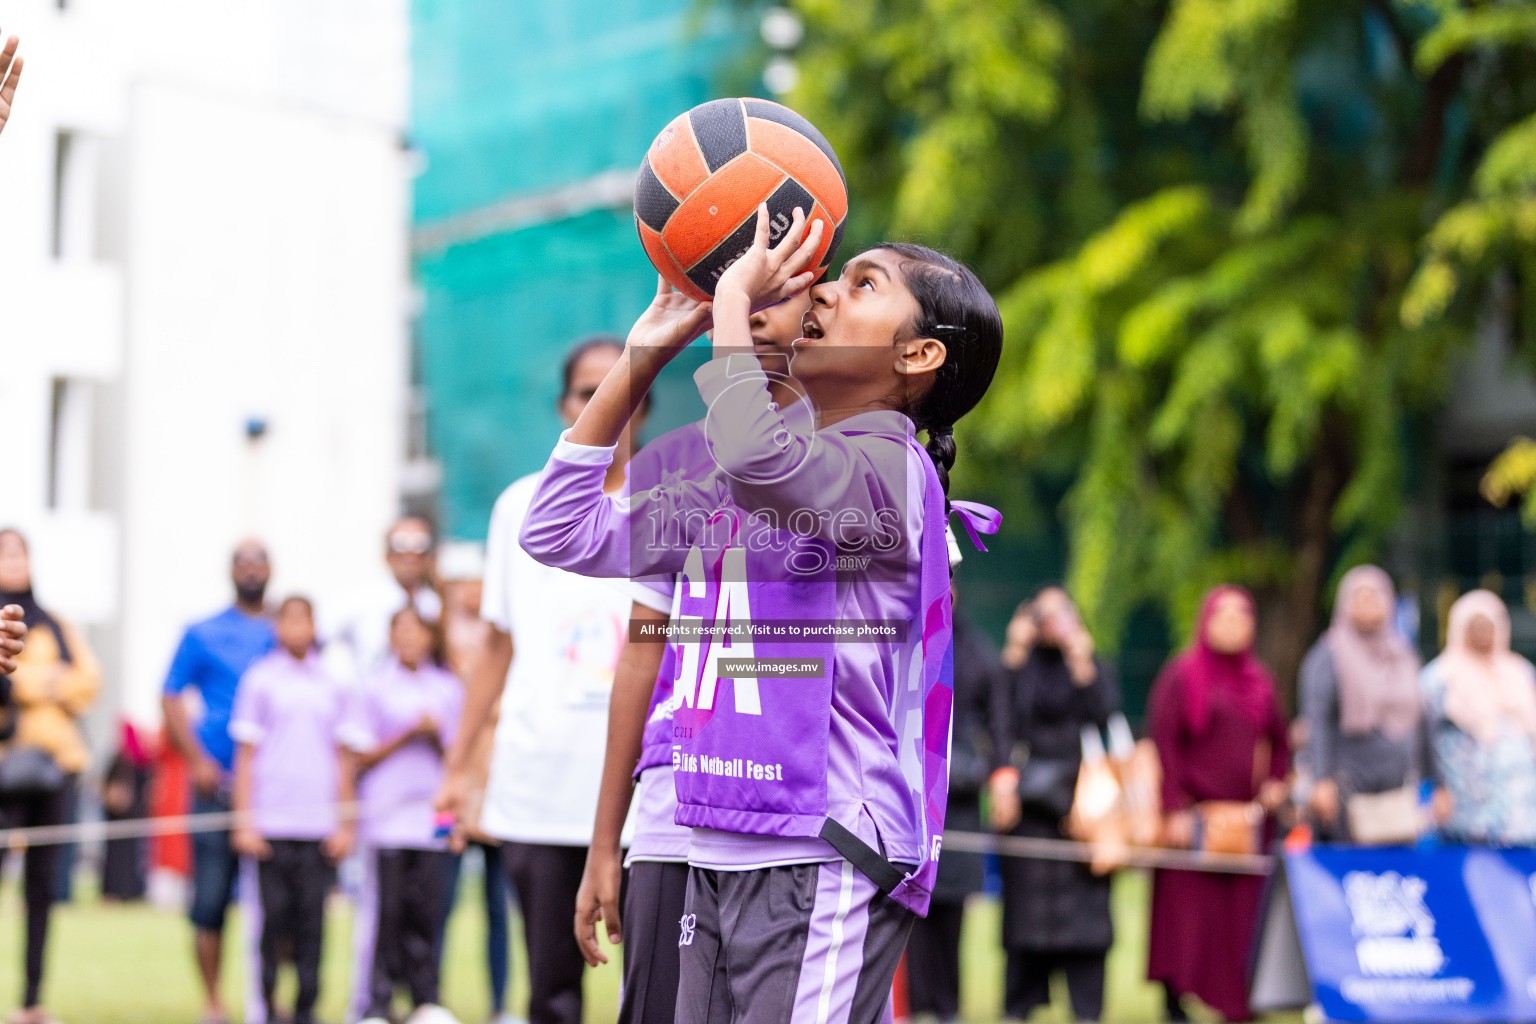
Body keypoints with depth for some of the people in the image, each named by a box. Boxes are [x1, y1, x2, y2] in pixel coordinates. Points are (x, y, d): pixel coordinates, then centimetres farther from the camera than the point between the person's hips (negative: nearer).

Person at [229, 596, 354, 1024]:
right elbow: (246, 755, 4)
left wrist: (344, 825, 9)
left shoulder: (330, 685, 12)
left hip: (319, 825, 2)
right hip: (271, 823, -2)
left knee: (311, 920, 0)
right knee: (273, 917, -3)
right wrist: (244, 823, -2)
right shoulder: (261, 679, 5)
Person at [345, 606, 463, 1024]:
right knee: (387, 912, -6)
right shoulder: (374, 689, 4)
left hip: (432, 816, 2)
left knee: (426, 909, -1)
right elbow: (362, 757, 3)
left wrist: (436, 735, -5)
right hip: (387, 814, -2)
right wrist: (409, 733, -7)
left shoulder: (449, 689, 12)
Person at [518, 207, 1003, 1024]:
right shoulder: (734, 490, 17)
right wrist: (642, 355, 14)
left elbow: (755, 452, -31)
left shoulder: (891, 469, -9)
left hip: (822, 867, -8)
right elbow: (563, 533, 17)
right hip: (718, 862, 8)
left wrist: (736, 296, -14)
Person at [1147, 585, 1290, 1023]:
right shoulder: (1182, 676, -1)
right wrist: (1175, 809, -14)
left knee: (1242, 913, 1)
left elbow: (1279, 741, 24)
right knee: (1189, 909, -7)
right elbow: (1164, 743, -7)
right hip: (1196, 817, -5)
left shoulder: (1258, 680, 16)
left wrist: (1276, 782, 4)